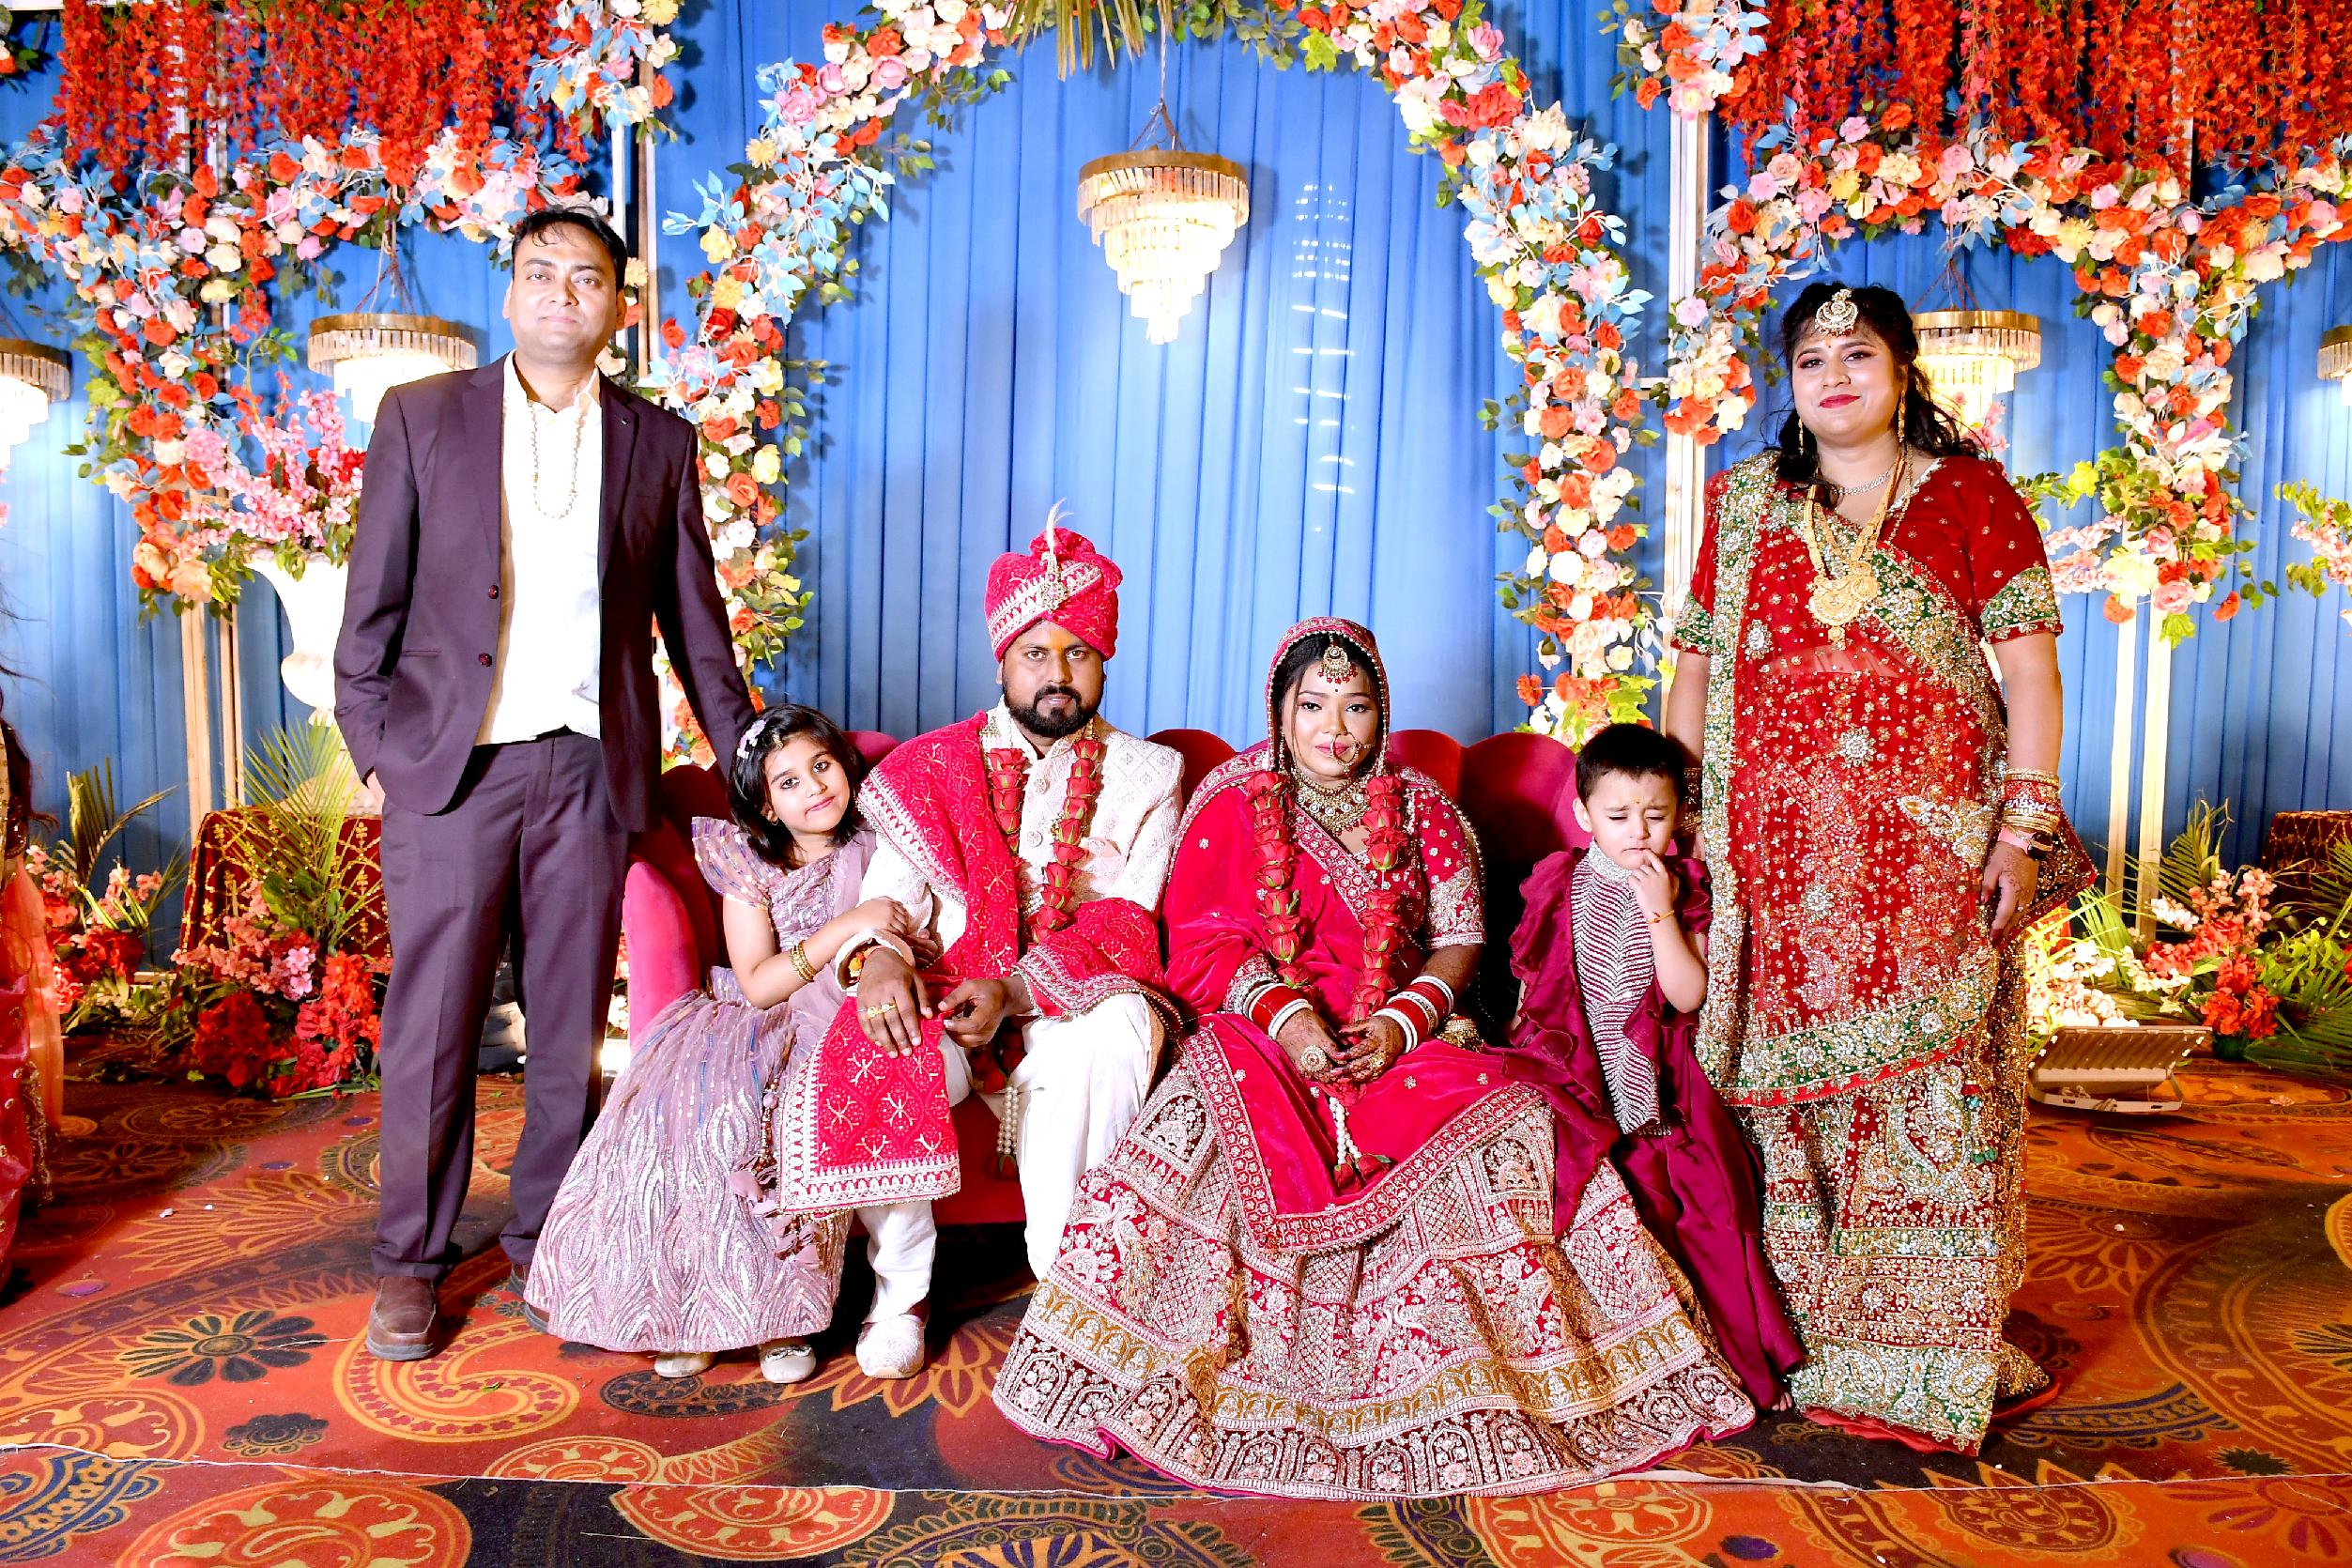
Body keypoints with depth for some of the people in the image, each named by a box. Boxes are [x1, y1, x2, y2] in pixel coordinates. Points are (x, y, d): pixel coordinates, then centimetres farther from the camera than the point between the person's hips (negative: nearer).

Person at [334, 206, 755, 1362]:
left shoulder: (660, 442, 9)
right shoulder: (422, 417, 7)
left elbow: (693, 618, 12)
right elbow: (372, 604, 6)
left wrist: (750, 760, 11)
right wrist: (372, 749, 0)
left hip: (592, 771, 1)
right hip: (452, 764, -1)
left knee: (571, 1025, 8)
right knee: (431, 1022, 4)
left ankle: (543, 1244, 23)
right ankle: (410, 1258, 21)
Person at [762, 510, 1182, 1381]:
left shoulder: (1144, 774, 7)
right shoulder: (936, 766, 10)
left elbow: (1127, 927, -5)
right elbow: (890, 891, 1)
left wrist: (1016, 989, -21)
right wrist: (878, 957, -25)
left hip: (1074, 1008, -1)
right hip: (946, 1003, 1)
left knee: (1118, 1030, -35)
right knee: (861, 1061, -30)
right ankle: (901, 1290, -7)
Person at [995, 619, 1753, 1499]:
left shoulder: (1420, 809, 13)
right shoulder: (1234, 807, 7)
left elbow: (1459, 942, 7)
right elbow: (1203, 944, 0)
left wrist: (1402, 1022, -12)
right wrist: (1284, 1014, -18)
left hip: (1401, 1034, 2)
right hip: (1266, 1028, -1)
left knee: (1489, 1114, -25)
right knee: (1215, 1112, -33)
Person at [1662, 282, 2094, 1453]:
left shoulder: (1969, 491, 7)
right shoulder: (1744, 501, 13)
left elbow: (2028, 661, 1)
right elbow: (1696, 656, 14)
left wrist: (2026, 819, -8)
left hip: (1930, 836, -2)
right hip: (1781, 845, 2)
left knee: (1934, 1074, -1)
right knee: (1799, 1081, 6)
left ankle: (1937, 1362, 13)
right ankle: (1822, 1341, 19)